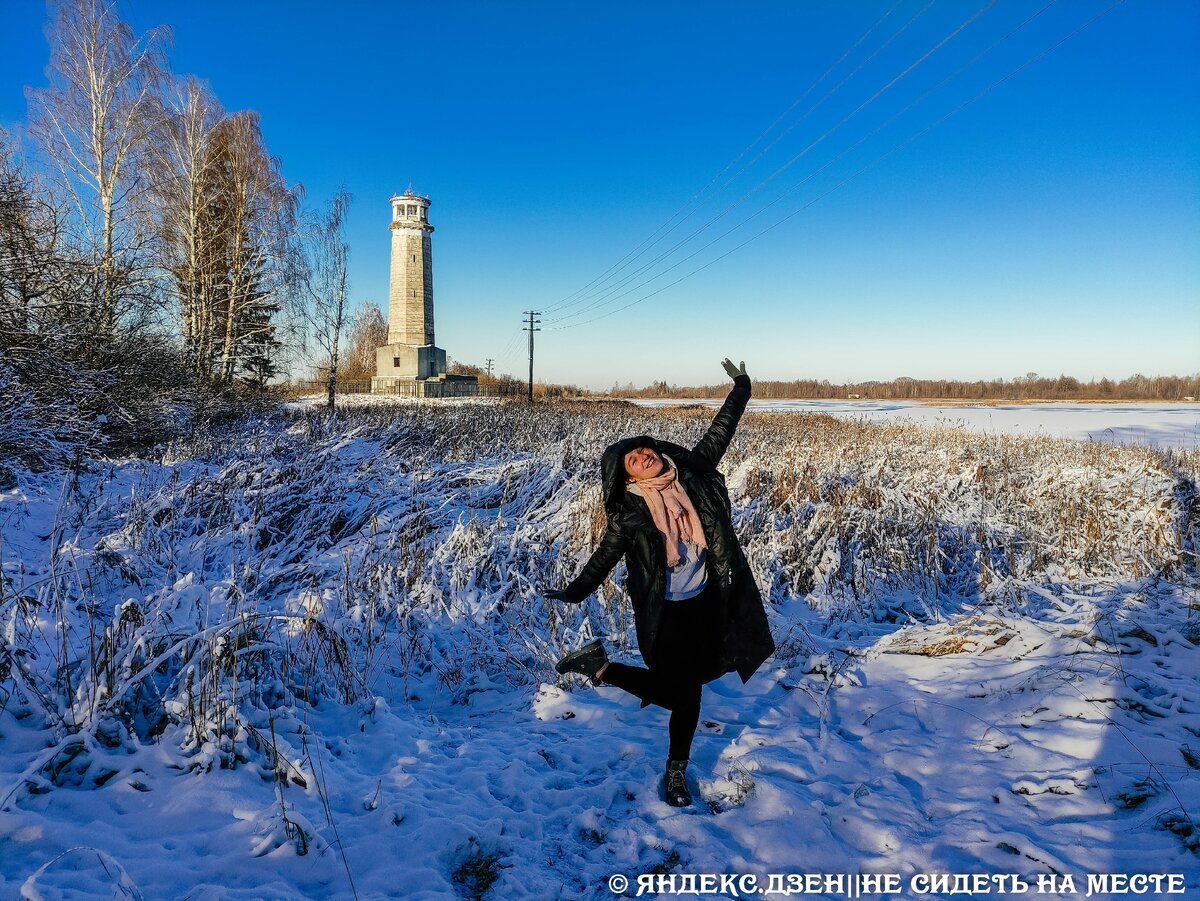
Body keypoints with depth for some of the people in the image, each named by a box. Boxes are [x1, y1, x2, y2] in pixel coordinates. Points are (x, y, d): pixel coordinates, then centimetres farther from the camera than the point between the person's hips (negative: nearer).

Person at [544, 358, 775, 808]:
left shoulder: (692, 474, -2)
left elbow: (719, 432, 6)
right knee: (681, 691, -1)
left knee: (688, 687, 13)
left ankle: (676, 771, 32)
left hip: (707, 603, 4)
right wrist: (574, 592, 0)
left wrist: (740, 388, 7)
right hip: (664, 613, -4)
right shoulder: (627, 514, -11)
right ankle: (601, 667, 18)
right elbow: (604, 556, 0)